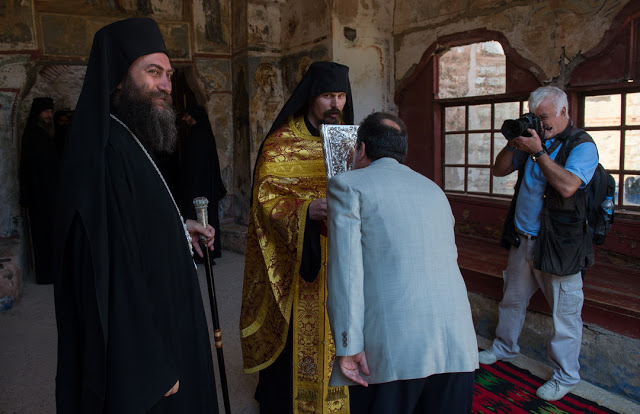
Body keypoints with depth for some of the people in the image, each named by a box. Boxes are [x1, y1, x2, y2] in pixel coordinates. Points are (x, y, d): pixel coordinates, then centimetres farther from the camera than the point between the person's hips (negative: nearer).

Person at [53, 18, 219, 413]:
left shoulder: (128, 143, 8)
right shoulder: (105, 152, -24)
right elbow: (113, 273, -28)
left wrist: (178, 227, 10)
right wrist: (150, 370, -25)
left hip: (161, 328, 10)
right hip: (137, 353, -10)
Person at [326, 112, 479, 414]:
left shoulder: (347, 185, 2)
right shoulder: (434, 190, 19)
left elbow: (345, 271, -8)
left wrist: (347, 347, -9)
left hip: (391, 349, -5)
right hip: (456, 344, 6)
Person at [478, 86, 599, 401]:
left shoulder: (582, 145, -9)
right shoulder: (535, 138, 10)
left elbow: (568, 186, -26)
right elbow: (500, 170, 10)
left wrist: (538, 151, -23)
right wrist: (513, 143, -6)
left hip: (558, 245, -6)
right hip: (523, 239, 7)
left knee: (565, 311, 4)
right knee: (512, 298, 20)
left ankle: (565, 376, 19)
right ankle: (504, 347, 41)